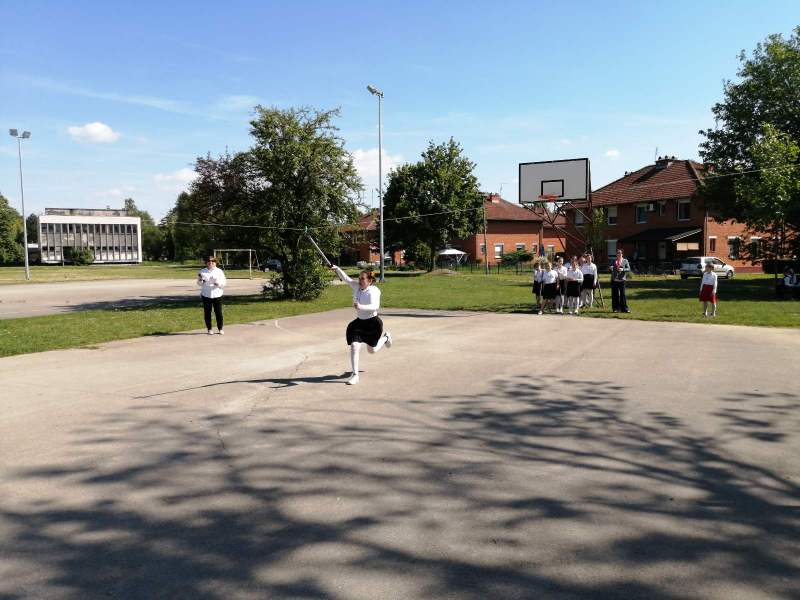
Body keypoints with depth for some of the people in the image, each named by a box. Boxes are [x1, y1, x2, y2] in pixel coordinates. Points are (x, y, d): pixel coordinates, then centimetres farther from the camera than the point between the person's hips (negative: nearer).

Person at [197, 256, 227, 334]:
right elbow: (200, 284, 9)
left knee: (218, 312, 0)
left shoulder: (219, 271, 5)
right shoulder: (202, 271, 7)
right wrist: (200, 280, -13)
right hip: (206, 295, 1)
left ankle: (220, 329, 11)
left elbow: (224, 283, 0)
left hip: (217, 295, -1)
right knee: (207, 312, 4)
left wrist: (218, 283, -19)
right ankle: (209, 329, 15)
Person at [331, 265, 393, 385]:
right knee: (354, 346, -12)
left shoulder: (373, 291, -24)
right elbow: (345, 278, -6)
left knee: (372, 350, 16)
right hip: (359, 322, 5)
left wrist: (361, 307, -54)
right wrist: (337, 269, -23)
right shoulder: (356, 286, -4)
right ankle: (355, 375, -2)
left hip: (373, 323, -5)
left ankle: (385, 337, 47)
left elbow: (375, 306, -38)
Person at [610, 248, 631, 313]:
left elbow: (629, 269, 2)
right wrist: (611, 268, -6)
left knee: (622, 294, -5)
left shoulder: (625, 261, 7)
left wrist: (623, 269, -16)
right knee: (615, 294, 3)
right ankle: (616, 308, 9)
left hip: (621, 280, -3)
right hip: (614, 280, 3)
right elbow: (611, 268, 18)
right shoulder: (614, 261, 14)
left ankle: (624, 308, 1)